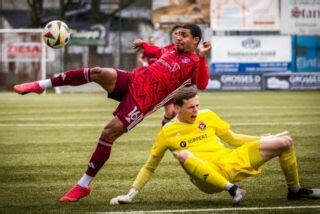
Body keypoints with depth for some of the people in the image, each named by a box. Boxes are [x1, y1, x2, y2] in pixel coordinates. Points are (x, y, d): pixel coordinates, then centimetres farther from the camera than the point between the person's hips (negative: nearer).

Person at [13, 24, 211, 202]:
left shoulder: (194, 63, -4)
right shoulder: (173, 51, 19)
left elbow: (202, 84, -26)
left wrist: (202, 57, -34)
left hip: (141, 101, -6)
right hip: (132, 80, 6)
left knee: (108, 134, -16)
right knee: (97, 73, -20)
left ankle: (84, 186, -5)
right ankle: (41, 85, -13)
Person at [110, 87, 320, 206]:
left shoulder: (208, 116, 9)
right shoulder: (168, 132, 0)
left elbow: (232, 138, 18)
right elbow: (150, 167, 7)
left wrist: (266, 140, 9)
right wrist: (132, 194, -1)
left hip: (233, 161, 4)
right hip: (209, 177, -4)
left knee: (285, 142, -5)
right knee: (183, 154, -39)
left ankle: (295, 190, 16)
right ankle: (232, 190, -41)